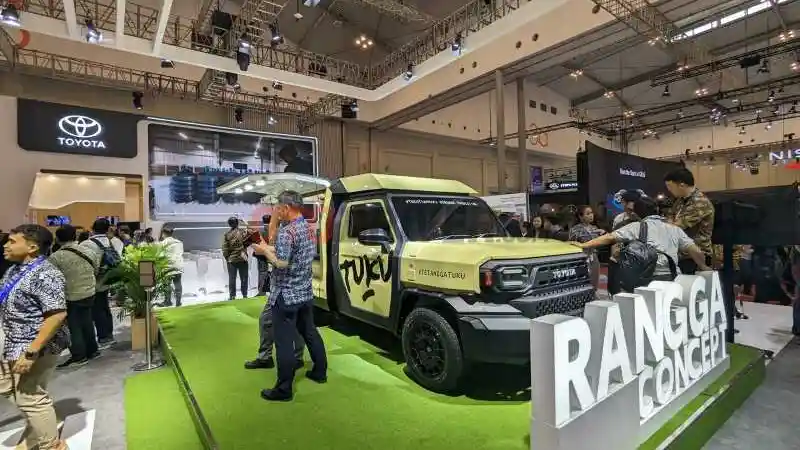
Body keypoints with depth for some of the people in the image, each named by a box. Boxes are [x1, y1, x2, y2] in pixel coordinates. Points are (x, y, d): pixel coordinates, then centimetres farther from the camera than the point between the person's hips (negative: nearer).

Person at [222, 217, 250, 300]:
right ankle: (244, 295, 13)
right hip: (242, 259, 0)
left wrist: (227, 257, 8)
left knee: (232, 278, 9)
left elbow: (225, 248, -2)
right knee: (244, 278, 9)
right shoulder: (243, 231, -6)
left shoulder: (226, 234, -3)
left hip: (231, 259, 1)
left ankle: (232, 296, 11)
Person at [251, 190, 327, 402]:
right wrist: (269, 248, 10)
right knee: (310, 333, 19)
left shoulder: (286, 231, -20)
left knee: (284, 342, 0)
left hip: (286, 296, -9)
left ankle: (284, 389, 10)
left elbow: (281, 263, -24)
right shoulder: (308, 228, 8)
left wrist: (265, 251, -9)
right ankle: (320, 372, 32)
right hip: (306, 292, 9)